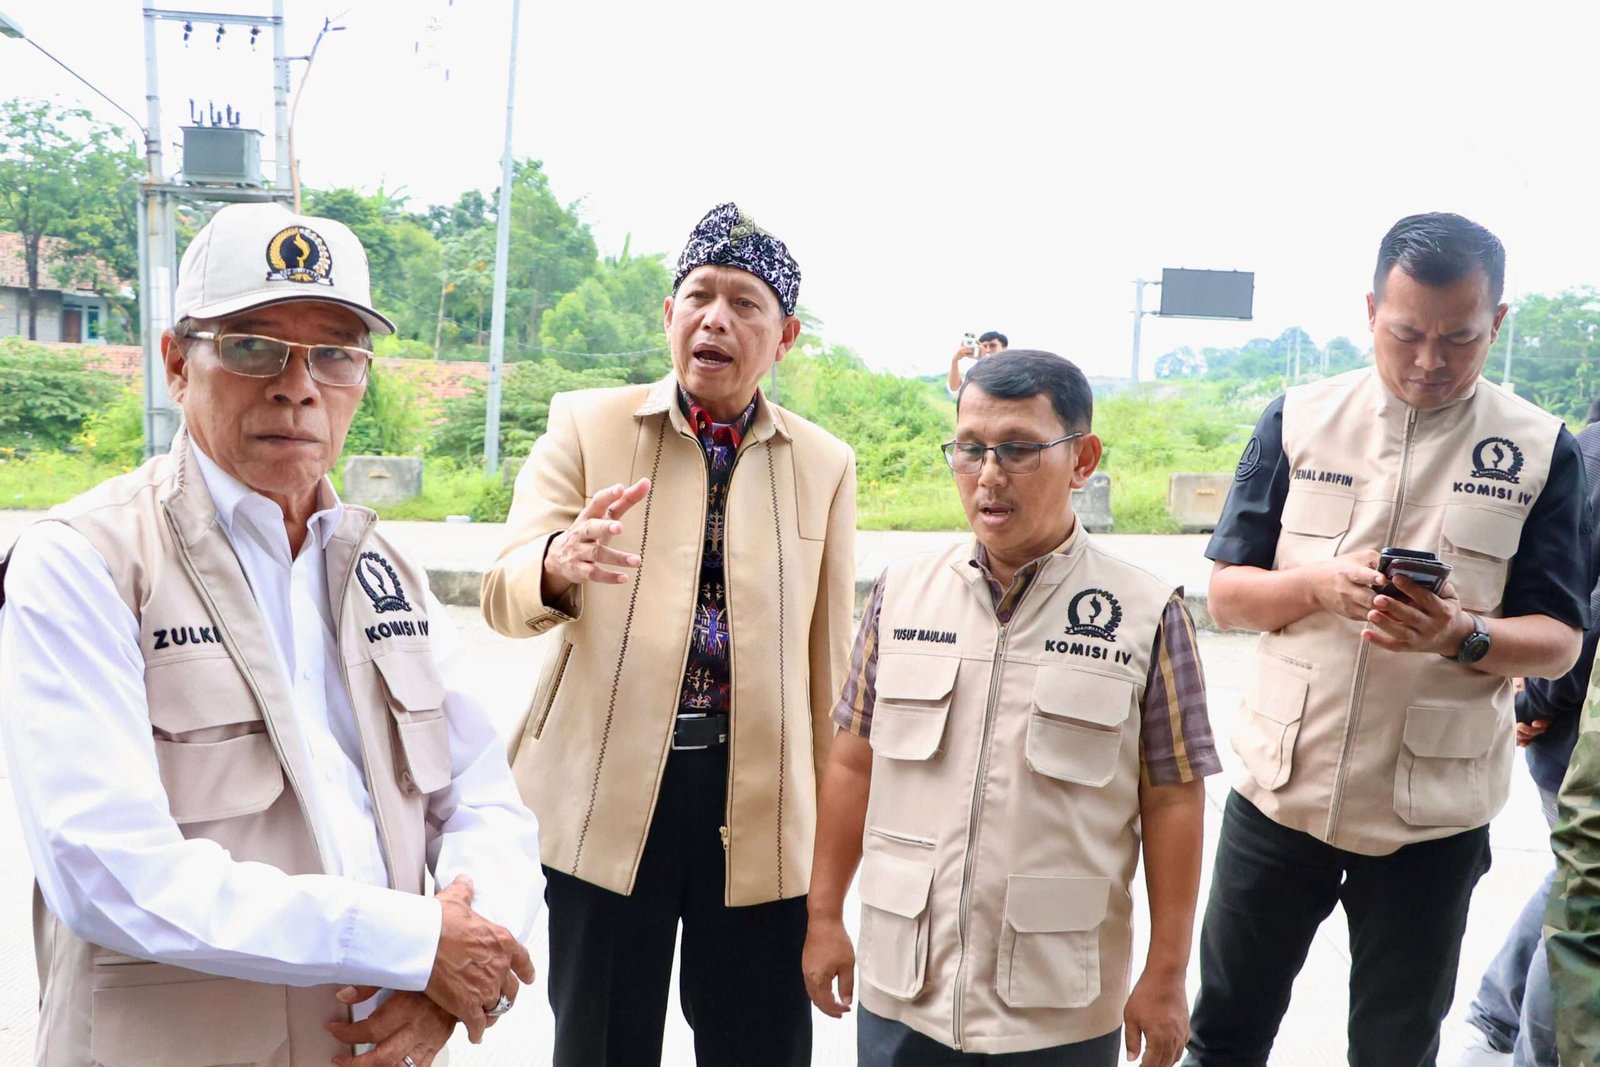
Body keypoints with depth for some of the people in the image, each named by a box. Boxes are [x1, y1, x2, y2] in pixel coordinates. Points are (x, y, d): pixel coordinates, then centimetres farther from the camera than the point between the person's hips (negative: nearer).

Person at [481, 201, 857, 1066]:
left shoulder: (826, 466, 5)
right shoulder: (585, 425, 1)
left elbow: (829, 659, 6)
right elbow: (501, 594, -10)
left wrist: (837, 827, 9)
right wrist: (561, 560, -33)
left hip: (763, 807, 1)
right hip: (607, 798, -1)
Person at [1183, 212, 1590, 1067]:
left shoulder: (1541, 450, -3)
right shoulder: (1298, 421, -2)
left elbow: (1558, 640, -3)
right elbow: (1226, 594, -1)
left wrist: (1463, 635, -24)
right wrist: (1321, 585, -22)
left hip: (1432, 813, 0)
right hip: (1280, 790, 1)